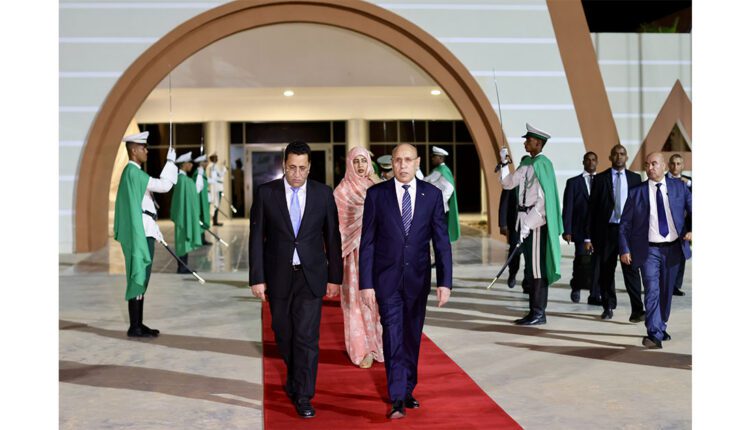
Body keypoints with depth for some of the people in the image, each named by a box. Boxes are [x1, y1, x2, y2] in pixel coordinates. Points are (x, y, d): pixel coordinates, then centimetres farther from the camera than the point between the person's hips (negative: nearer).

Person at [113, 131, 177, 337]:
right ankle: (134, 328, -1)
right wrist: (170, 161, -7)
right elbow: (164, 185, -19)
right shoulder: (133, 172, -13)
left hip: (143, 232, 10)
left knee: (142, 278, 12)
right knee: (138, 278, -6)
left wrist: (155, 232, 22)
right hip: (139, 233, -10)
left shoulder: (133, 173, 18)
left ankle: (138, 324, 17)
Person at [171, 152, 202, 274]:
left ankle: (182, 267, 16)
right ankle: (182, 267, 0)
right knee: (184, 239, -5)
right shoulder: (183, 179, -17)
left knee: (184, 240, 11)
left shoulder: (182, 177, 13)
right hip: (185, 213, -10)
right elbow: (184, 198, -20)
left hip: (187, 213, 10)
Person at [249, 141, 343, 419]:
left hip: (311, 276, -1)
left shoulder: (323, 194, -2)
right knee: (284, 334, 14)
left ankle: (303, 396, 8)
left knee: (307, 336, -4)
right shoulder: (266, 193, -3)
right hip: (278, 276, 1)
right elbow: (256, 238, -2)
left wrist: (335, 277, 2)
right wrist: (257, 278, -7)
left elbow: (332, 237, 3)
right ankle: (295, 377, 40)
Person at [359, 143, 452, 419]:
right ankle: (397, 400, -1)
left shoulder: (432, 194, 0)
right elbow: (367, 242, -3)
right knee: (393, 336, -6)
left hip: (418, 278, 2)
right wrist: (366, 283, -8)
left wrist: (445, 281, -6)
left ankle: (407, 391, 29)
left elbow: (441, 241, 0)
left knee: (412, 337, 13)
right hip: (387, 278, -2)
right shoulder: (376, 194, -4)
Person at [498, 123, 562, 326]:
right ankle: (537, 312, 21)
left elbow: (543, 199, -19)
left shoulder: (542, 164, -13)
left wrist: (528, 224, -20)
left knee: (537, 267, -2)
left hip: (537, 222, -9)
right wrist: (504, 162, 12)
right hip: (526, 220, 9)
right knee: (532, 267, 13)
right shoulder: (526, 163, 12)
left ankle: (538, 313, 5)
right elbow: (508, 183, 20)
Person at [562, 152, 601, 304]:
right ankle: (576, 286, 18)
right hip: (581, 229, -2)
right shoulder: (573, 182, 4)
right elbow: (567, 208, 0)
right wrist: (566, 230, -7)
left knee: (597, 263, 1)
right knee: (582, 261, -8)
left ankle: (595, 296, 10)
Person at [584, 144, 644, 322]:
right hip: (607, 229, 0)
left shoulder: (635, 178, 9)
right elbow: (592, 208, 2)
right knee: (606, 271, 6)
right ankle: (608, 307, 20)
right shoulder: (600, 179, 4)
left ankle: (637, 310, -6)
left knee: (631, 269, -6)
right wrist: (588, 236, -2)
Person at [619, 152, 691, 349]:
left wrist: (692, 230, -11)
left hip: (673, 248, 2)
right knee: (652, 291, -12)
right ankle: (654, 335, -12)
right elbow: (625, 223, 2)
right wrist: (625, 249, -5)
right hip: (649, 250, -2)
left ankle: (660, 327, 32)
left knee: (666, 292, 13)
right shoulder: (636, 192, 0)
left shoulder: (679, 187, 5)